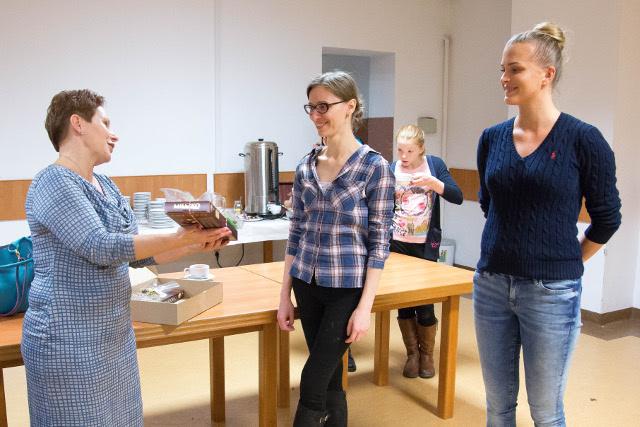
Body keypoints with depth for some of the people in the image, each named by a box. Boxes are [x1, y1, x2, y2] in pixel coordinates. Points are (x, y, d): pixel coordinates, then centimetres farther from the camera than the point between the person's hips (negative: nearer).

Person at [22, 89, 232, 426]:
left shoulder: (105, 185, 10)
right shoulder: (54, 182, -16)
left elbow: (135, 253, 12)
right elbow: (102, 248, -25)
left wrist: (197, 245, 1)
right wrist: (180, 238, -23)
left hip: (114, 334, 8)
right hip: (70, 342, -8)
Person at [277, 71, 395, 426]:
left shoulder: (375, 167, -10)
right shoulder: (306, 166, 5)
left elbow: (379, 242, -10)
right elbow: (296, 232, 9)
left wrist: (365, 307, -13)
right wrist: (284, 296, 8)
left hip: (347, 289, -5)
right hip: (308, 286, 5)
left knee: (312, 383, -1)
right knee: (330, 379, 14)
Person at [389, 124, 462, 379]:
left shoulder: (435, 164, -1)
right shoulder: (390, 170, 0)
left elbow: (457, 197, -8)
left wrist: (433, 182, -21)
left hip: (426, 245, -1)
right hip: (397, 244, 1)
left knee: (425, 303, 0)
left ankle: (427, 355, 22)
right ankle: (412, 354, 23)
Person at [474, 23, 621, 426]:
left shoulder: (583, 139, -10)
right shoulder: (492, 137, 3)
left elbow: (607, 218, 0)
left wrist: (564, 262, 9)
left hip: (552, 293, -4)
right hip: (492, 286, 4)